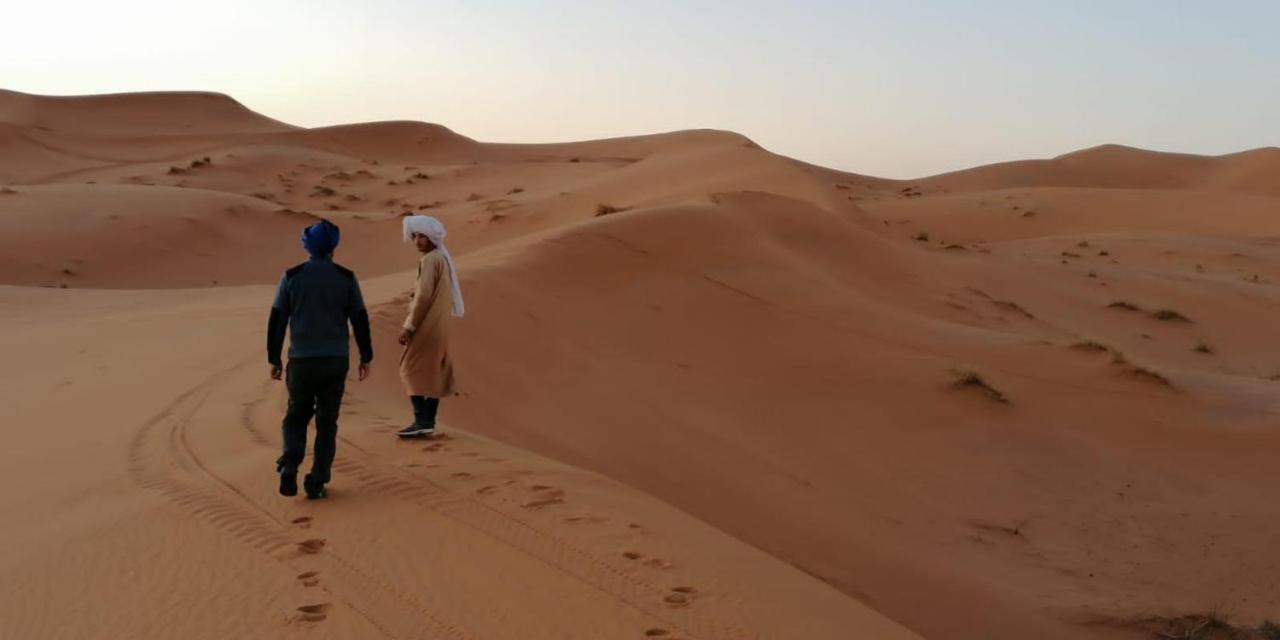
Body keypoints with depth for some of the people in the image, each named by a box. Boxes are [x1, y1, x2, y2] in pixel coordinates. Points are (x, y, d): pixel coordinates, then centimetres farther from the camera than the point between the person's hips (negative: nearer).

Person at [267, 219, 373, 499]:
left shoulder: (292, 276, -2)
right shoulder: (346, 277, -2)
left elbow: (277, 321, -1)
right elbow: (360, 319, 0)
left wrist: (274, 360, 8)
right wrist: (366, 357, 11)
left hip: (301, 360, 0)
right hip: (335, 361, 0)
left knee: (296, 416, 16)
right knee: (326, 422, 10)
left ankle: (289, 467, -7)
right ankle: (317, 482, 6)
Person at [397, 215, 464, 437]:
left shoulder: (430, 260, -15)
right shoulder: (443, 258, 14)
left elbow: (424, 297, -19)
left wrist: (409, 327, -16)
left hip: (427, 325, -9)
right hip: (439, 325, 9)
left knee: (413, 370, -5)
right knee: (433, 372, 10)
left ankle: (421, 420, -9)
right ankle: (428, 421, 13)